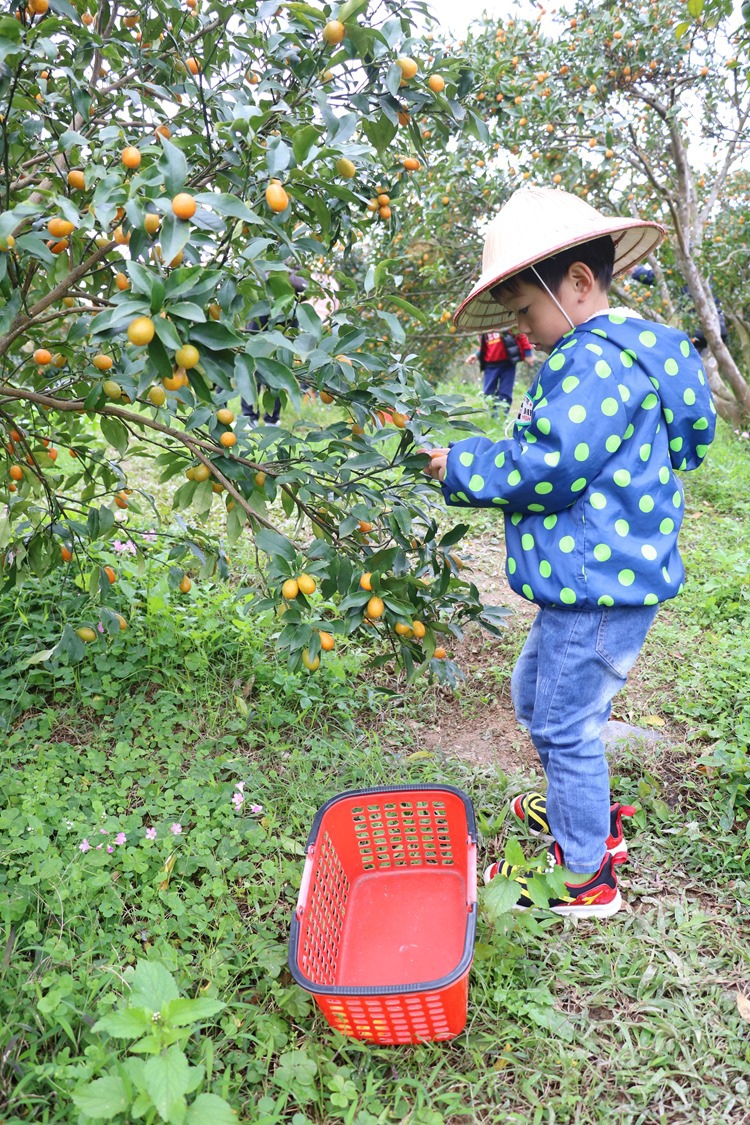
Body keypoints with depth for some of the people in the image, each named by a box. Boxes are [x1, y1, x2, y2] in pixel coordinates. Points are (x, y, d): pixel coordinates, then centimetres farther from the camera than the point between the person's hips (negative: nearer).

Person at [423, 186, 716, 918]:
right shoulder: (612, 352, 14)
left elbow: (546, 468, -26)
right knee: (535, 695, 25)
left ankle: (584, 875, 22)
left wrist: (461, 468, -12)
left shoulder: (595, 360, -21)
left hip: (600, 590, -11)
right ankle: (588, 814, 43)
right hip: (595, 582, 11)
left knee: (566, 726, 3)